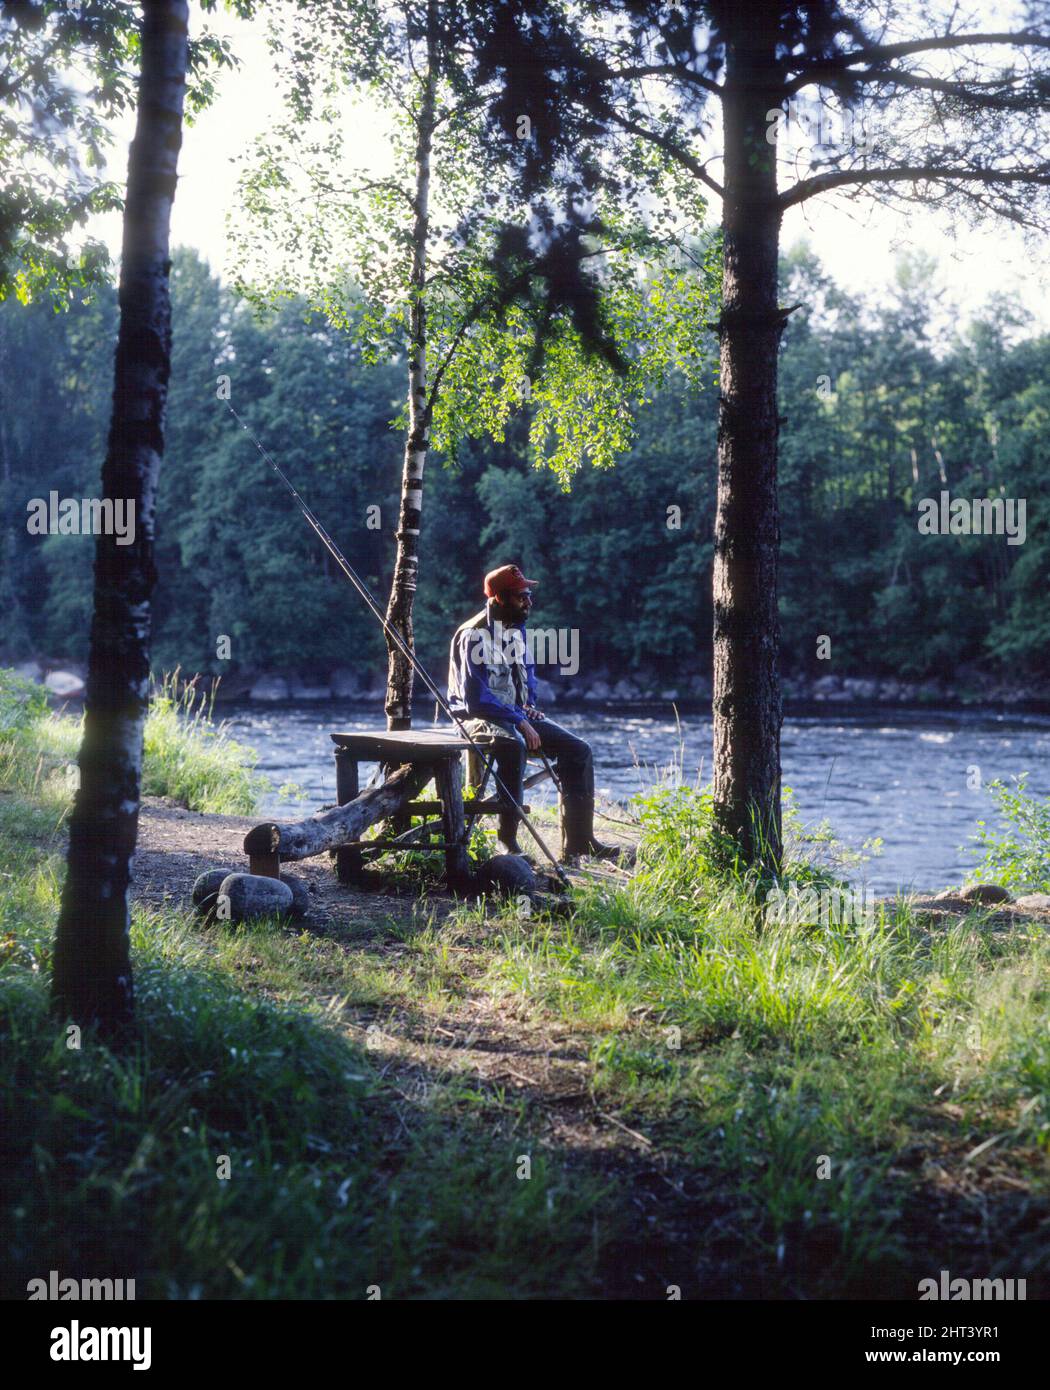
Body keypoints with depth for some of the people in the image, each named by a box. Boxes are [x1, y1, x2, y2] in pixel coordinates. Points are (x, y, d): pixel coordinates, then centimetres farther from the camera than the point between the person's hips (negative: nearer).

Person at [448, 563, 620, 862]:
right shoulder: (474, 635, -16)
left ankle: (578, 842, -8)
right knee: (514, 745, -41)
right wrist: (519, 722, -24)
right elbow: (475, 698, -23)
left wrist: (528, 705, 7)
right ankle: (508, 840, -34)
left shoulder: (517, 630, 11)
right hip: (479, 717, -8)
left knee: (578, 750, -7)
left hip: (517, 715, 8)